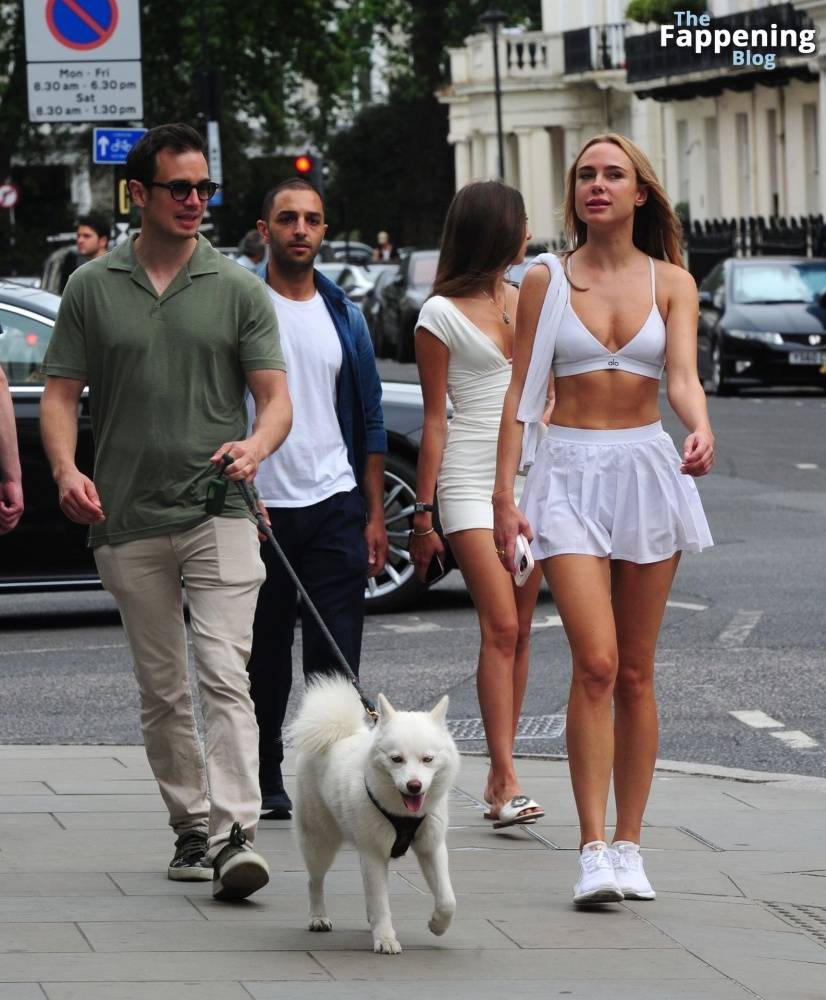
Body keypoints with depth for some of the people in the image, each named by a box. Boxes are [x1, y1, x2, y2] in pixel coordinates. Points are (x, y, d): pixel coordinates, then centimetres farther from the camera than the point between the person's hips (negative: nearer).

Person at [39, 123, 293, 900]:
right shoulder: (91, 289, 7)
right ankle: (191, 827, 21)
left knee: (225, 675, -15)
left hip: (219, 514, -2)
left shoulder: (237, 289, 5)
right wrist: (66, 470, -10)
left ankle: (234, 833, -22)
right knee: (161, 690, 9)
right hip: (128, 521, 2)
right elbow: (61, 393, 8)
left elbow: (275, 397, 2)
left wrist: (255, 447, -20)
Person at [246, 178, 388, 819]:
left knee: (337, 655, -4)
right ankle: (266, 779, 17)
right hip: (259, 504, -2)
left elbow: (369, 420, 16)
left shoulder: (344, 316, 12)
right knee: (265, 653, 6)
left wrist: (375, 514, 11)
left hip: (334, 506, 2)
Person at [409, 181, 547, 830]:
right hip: (472, 479, -6)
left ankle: (500, 775, 7)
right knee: (500, 627, -14)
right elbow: (435, 418, -2)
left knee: (519, 631, 3)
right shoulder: (441, 314, -1)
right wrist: (423, 513, -4)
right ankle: (506, 780, -16)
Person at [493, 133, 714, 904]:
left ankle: (628, 845, 13)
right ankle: (592, 850, -14)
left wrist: (700, 432, -30)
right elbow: (520, 391, 3)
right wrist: (503, 494, -4)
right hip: (569, 472, -2)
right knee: (596, 664, -14)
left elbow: (682, 377, -8)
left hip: (648, 471, 2)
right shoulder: (546, 281, 4)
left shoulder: (671, 282, 6)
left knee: (635, 673, 5)